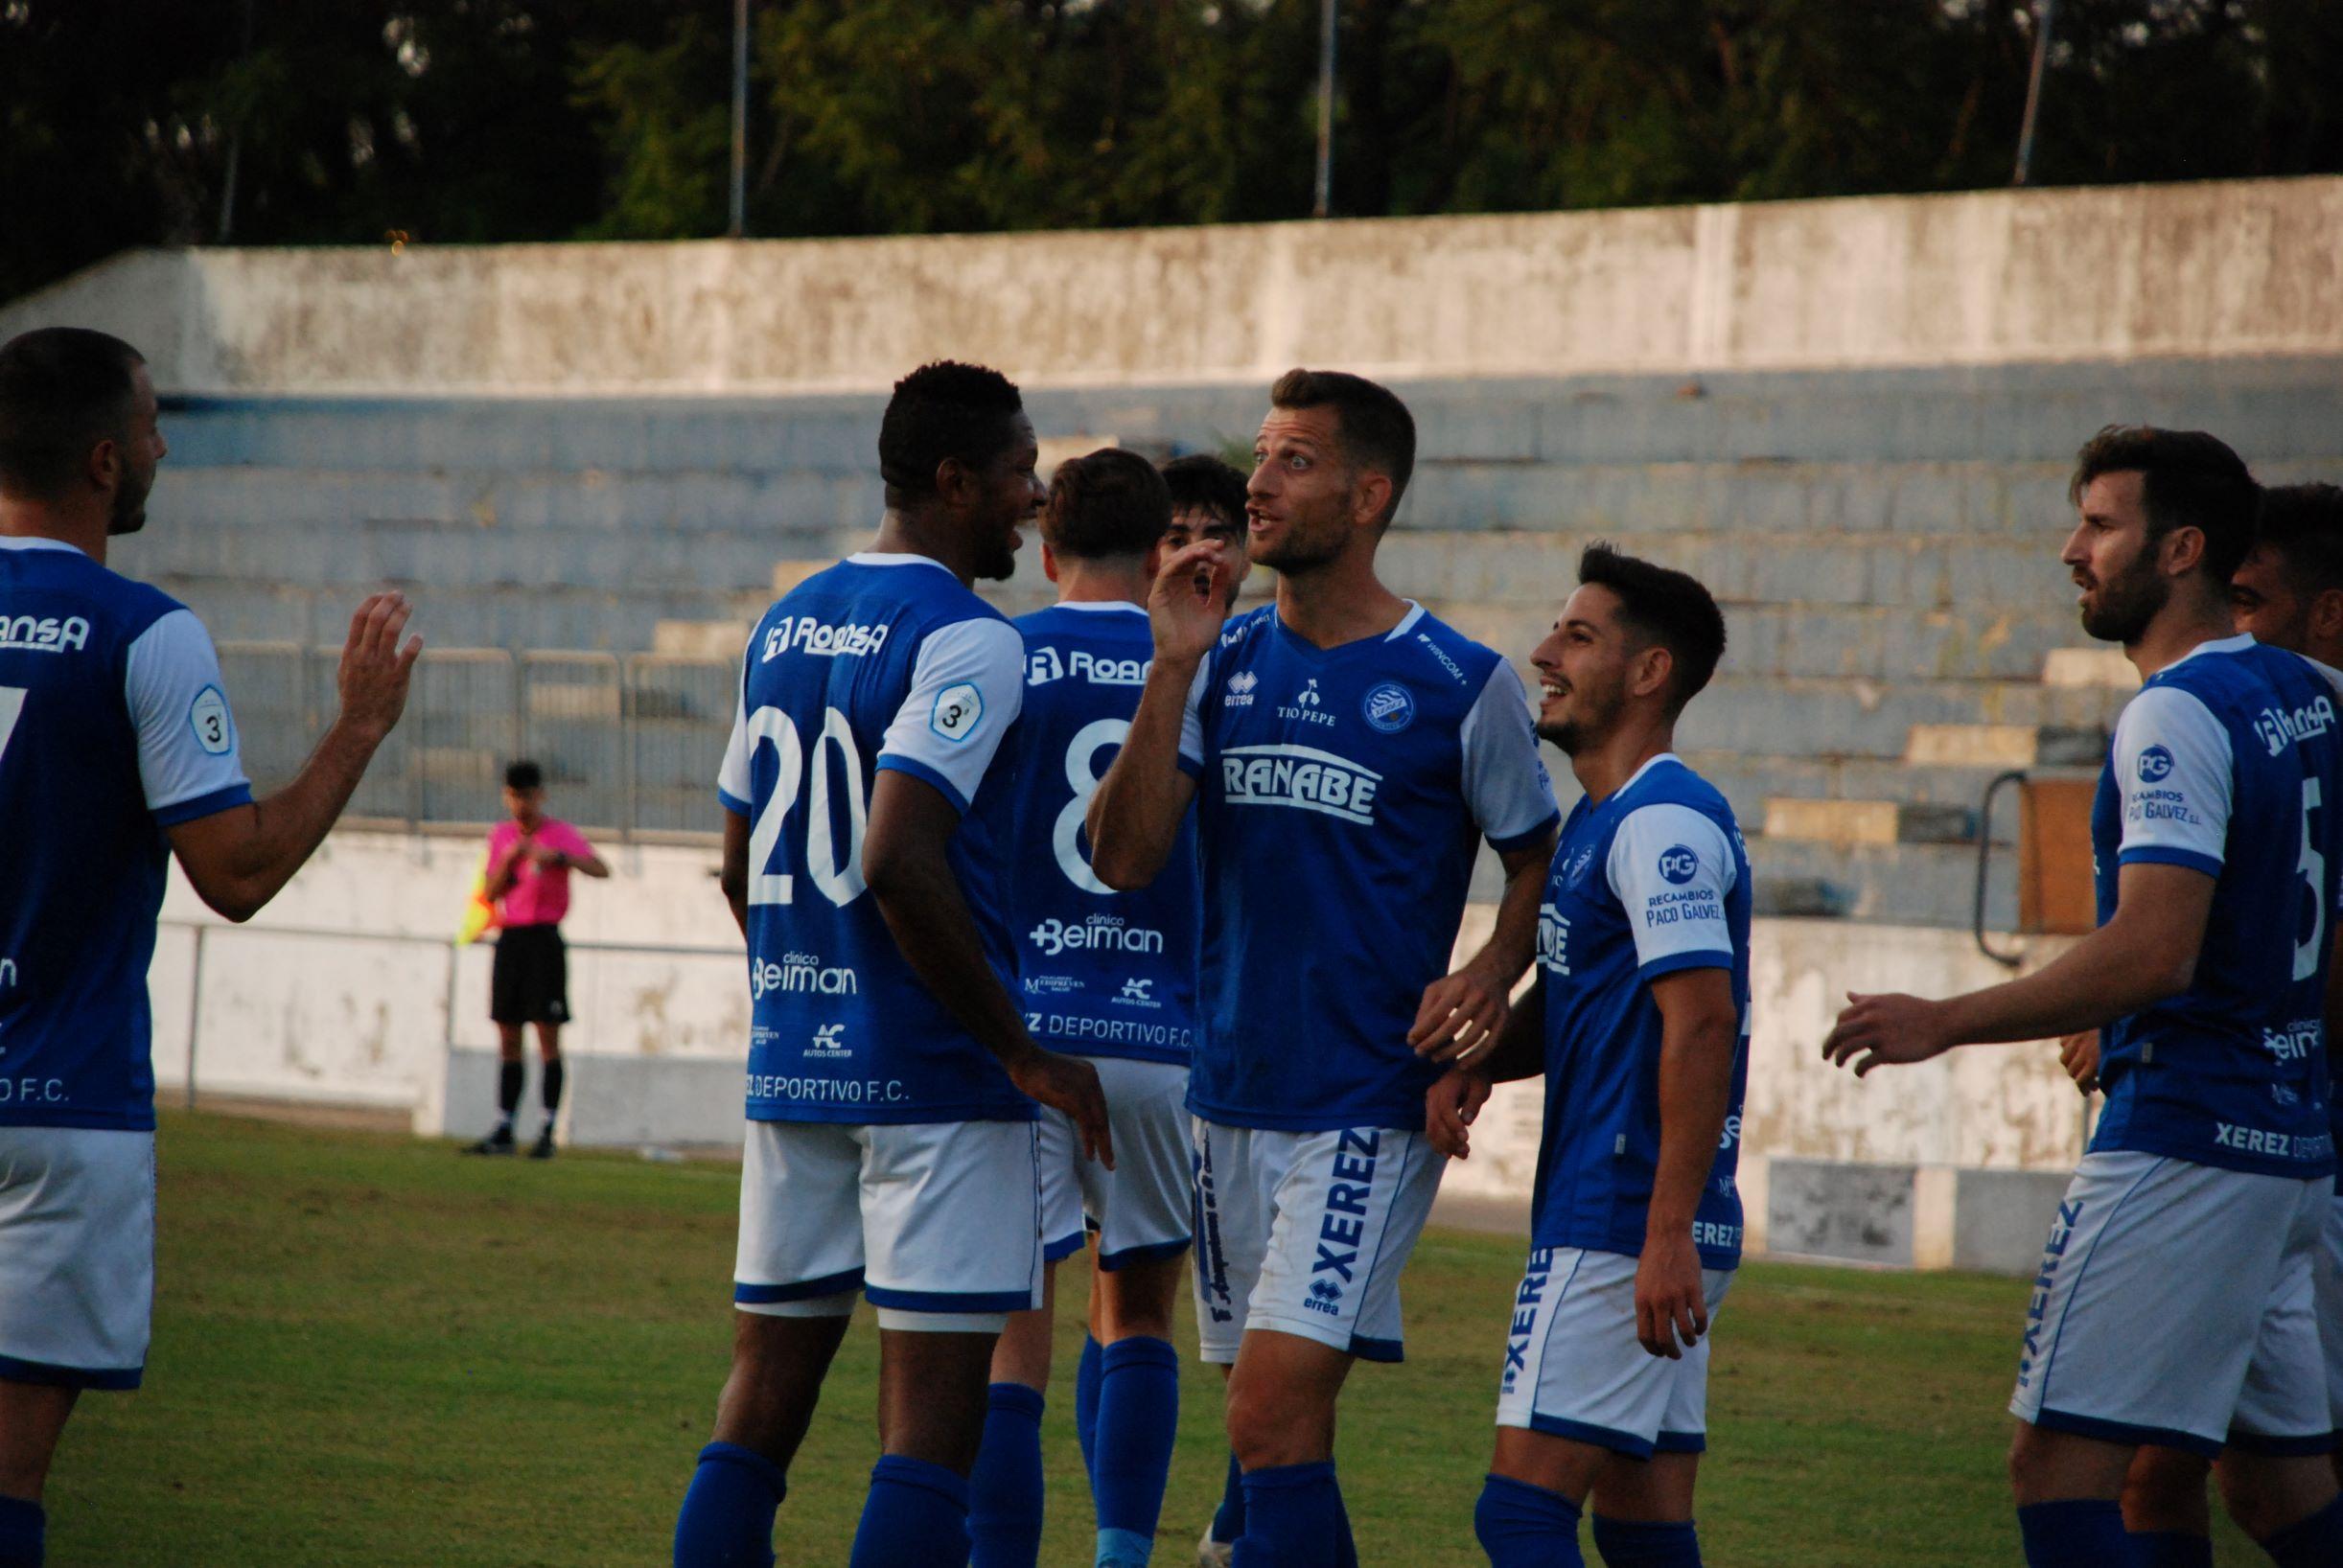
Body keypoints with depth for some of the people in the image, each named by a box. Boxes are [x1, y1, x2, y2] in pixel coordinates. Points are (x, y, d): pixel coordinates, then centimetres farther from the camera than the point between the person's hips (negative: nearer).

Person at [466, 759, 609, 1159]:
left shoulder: (561, 834, -4)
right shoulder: (501, 835, 12)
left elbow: (600, 869, -18)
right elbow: (492, 892, 8)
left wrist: (559, 857, -34)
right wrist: (508, 860, -10)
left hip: (544, 938, -5)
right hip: (509, 938, 5)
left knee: (548, 1036, -7)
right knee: (508, 1039, 6)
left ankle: (547, 1133, -7)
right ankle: (503, 1130, 9)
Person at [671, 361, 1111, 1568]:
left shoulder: (784, 626, 13)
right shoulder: (965, 640, -12)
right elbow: (899, 860, -23)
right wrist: (1023, 1051, -17)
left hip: (790, 1062, 8)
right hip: (932, 1078, -8)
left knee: (762, 1403, 11)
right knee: (932, 1418, -6)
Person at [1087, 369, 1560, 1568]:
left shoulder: (1461, 686, -5)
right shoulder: (1226, 663, 7)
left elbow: (1542, 863, 8)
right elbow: (1122, 862, -1)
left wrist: (1490, 973, -11)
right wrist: (1172, 669, -8)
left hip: (1368, 1106, -5)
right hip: (1233, 1097, 5)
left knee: (1272, 1418, -16)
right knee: (1275, 1425, 9)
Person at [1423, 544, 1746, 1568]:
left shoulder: (1664, 822, -13)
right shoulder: (1600, 820, 19)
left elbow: (1702, 1022, -21)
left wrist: (1668, 1232, -27)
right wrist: (1478, 1063, 6)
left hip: (1622, 1229, -10)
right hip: (1614, 1225, 10)